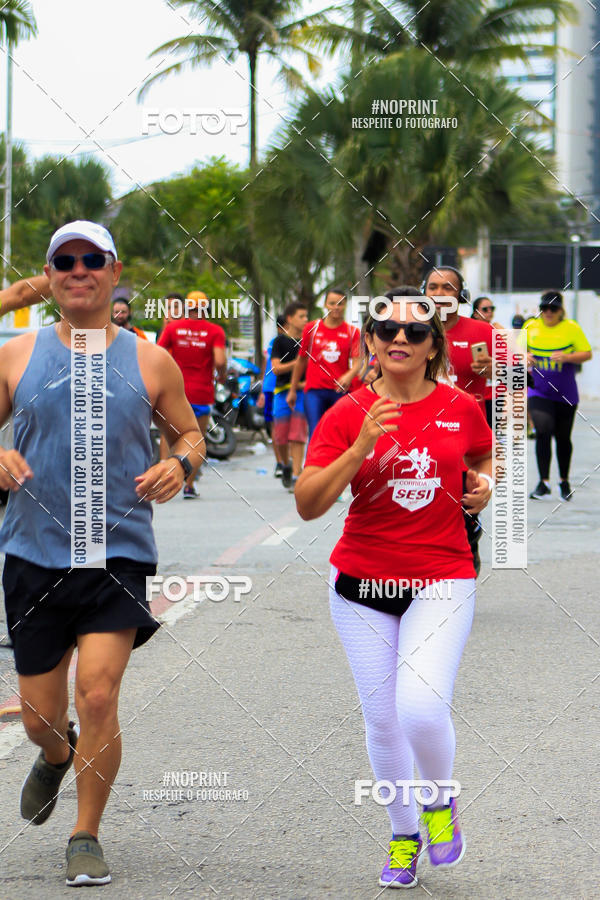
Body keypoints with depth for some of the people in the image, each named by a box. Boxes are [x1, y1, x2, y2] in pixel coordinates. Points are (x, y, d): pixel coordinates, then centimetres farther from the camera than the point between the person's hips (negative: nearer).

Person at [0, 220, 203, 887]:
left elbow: (190, 434, 14)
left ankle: (86, 838, 4)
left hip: (120, 555, -1)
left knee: (98, 695, -15)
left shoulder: (149, 361, 3)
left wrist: (179, 464, -8)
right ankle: (55, 757, 48)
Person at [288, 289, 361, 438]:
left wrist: (349, 376, -26)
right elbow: (301, 360, 15)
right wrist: (292, 390, 17)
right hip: (314, 391, 0)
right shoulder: (311, 328, 8)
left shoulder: (352, 332, 6)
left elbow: (357, 362, -3)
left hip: (341, 391, 0)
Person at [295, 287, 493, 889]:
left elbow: (484, 460, 22)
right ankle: (403, 834, 30)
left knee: (422, 707, -20)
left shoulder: (461, 409, 0)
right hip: (362, 582, 1)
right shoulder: (347, 414, -4)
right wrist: (360, 448, -23)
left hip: (442, 580, -1)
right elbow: (307, 504, -12)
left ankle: (440, 804, 12)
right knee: (382, 720, 6)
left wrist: (484, 485, -1)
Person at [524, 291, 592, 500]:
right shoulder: (530, 326, 3)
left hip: (565, 394, 0)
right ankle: (544, 482, -12)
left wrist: (566, 357, -20)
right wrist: (524, 356, -8)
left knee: (563, 438, 10)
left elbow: (587, 353, -2)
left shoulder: (572, 328, -2)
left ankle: (564, 481, 29)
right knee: (543, 432, -18)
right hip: (538, 392, 0)